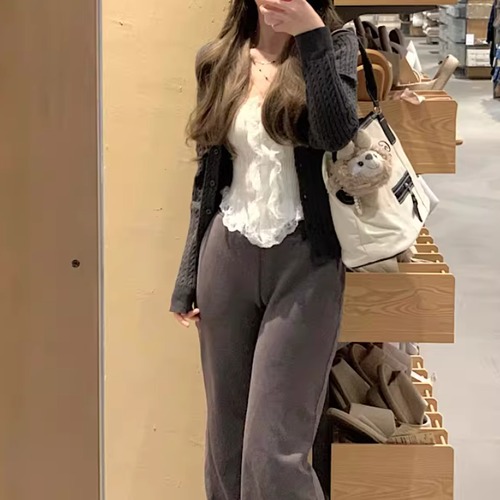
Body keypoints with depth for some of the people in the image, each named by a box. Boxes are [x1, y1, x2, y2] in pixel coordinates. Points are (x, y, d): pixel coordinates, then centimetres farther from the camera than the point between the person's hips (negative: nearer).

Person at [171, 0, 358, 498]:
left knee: (272, 452, -9)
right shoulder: (217, 60, 7)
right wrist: (188, 278, 10)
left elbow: (337, 133, -19)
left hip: (303, 261, -3)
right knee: (226, 440, 11)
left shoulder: (336, 43, 0)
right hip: (227, 256, 4)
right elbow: (207, 177, 12)